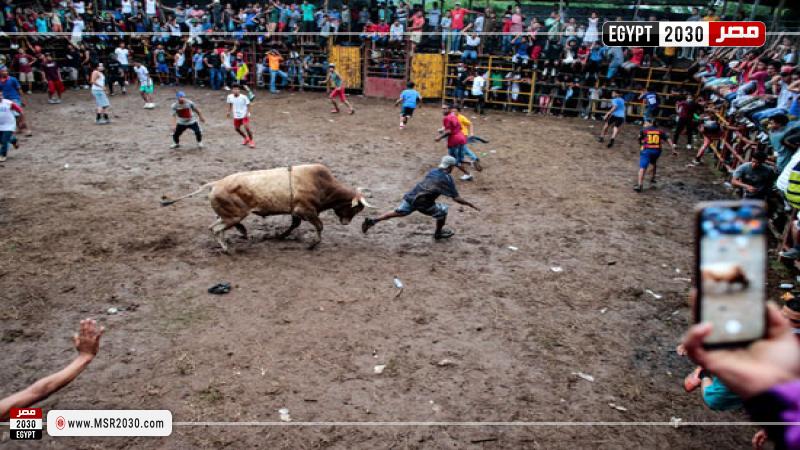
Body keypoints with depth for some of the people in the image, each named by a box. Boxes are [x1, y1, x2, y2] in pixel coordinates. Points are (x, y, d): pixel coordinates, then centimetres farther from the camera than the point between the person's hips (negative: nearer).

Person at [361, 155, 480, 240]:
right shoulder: (447, 179, -9)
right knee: (442, 211, 14)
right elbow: (456, 199, -11)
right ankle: (438, 233, 33)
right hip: (422, 203, -6)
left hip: (410, 197, 6)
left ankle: (372, 221, 12)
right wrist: (471, 205, -3)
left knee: (397, 212, 18)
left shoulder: (433, 171, 12)